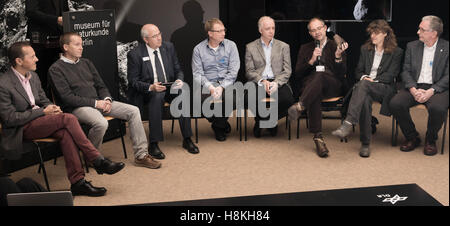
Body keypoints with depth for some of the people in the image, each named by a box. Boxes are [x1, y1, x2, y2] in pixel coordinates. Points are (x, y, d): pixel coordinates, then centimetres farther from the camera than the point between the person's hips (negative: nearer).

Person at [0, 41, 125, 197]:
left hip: (38, 119, 7)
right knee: (68, 118, -27)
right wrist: (43, 112, -17)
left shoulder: (33, 76, 11)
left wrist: (51, 108, -4)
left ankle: (77, 182, -29)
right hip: (21, 130, -7)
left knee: (65, 133, -28)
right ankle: (98, 161, -22)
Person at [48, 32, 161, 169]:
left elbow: (100, 86, 19)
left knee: (133, 111, -9)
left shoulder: (86, 63, 18)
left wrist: (107, 99, -4)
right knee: (101, 123, -37)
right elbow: (67, 98, -12)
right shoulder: (56, 69, -3)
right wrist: (95, 103, -15)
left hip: (98, 102, 7)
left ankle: (141, 155, -7)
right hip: (77, 108, -7)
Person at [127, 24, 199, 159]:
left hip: (170, 87, 4)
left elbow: (178, 70, 12)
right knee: (157, 97, -37)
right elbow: (133, 81, -6)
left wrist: (179, 80, -12)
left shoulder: (168, 47, 6)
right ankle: (153, 144, -33)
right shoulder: (135, 54, -6)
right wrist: (151, 87, -24)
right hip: (148, 91, -3)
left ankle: (187, 139, -19)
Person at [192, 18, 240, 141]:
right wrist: (210, 87, -19)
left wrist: (221, 86, -16)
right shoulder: (198, 49, 6)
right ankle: (223, 123, 1)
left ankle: (218, 126, -2)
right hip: (208, 84, 0)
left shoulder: (230, 45, 6)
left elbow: (233, 71, -1)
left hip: (226, 83, 0)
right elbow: (197, 74, -1)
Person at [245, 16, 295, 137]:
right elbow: (249, 71, 5)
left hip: (278, 82, 1)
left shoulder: (283, 46, 14)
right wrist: (262, 81, -14)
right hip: (258, 82, -1)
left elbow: (287, 71, 6)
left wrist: (276, 83, -13)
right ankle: (259, 121, 4)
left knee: (288, 100, -31)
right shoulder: (250, 47, 12)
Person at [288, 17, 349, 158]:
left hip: (332, 85, -1)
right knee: (315, 96, -37)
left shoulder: (336, 46, 17)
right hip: (311, 84, 1)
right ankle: (318, 138, -43)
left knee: (320, 75, -37)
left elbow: (342, 74, 6)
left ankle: (300, 106, -54)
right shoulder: (305, 49, 23)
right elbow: (298, 73, 12)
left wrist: (338, 57, -11)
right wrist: (312, 60, -3)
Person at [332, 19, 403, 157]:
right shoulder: (365, 49, 22)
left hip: (385, 88, -3)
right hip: (365, 87, 3)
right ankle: (365, 143, -37)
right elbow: (358, 71, 19)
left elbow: (390, 75, -1)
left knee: (363, 85, -38)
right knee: (365, 99, -37)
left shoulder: (396, 52, 9)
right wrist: (364, 77, -4)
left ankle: (348, 123, -55)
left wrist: (372, 80, -12)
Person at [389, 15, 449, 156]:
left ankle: (430, 140, -6)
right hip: (414, 87, 3)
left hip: (437, 89, -3)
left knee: (437, 108, -35)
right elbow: (406, 71, 6)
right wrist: (413, 90, -12)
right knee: (395, 103, -25)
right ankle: (412, 138, -3)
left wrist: (431, 91, -19)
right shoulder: (412, 46, 12)